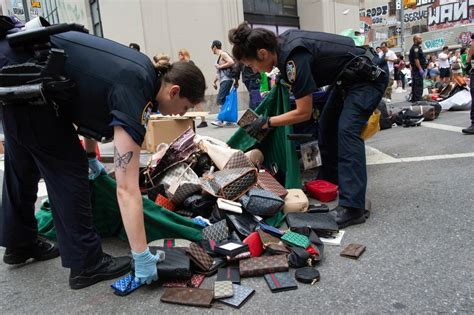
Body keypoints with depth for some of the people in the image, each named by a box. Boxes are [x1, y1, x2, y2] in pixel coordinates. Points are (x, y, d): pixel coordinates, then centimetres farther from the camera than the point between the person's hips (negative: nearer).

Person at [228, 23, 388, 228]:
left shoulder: (295, 59, -31)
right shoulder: (282, 41, -6)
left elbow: (304, 113, -25)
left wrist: (266, 123, -17)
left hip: (370, 76, -10)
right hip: (349, 77, 10)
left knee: (347, 131, -23)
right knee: (327, 126, 9)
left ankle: (352, 208, -25)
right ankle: (328, 182, 23)